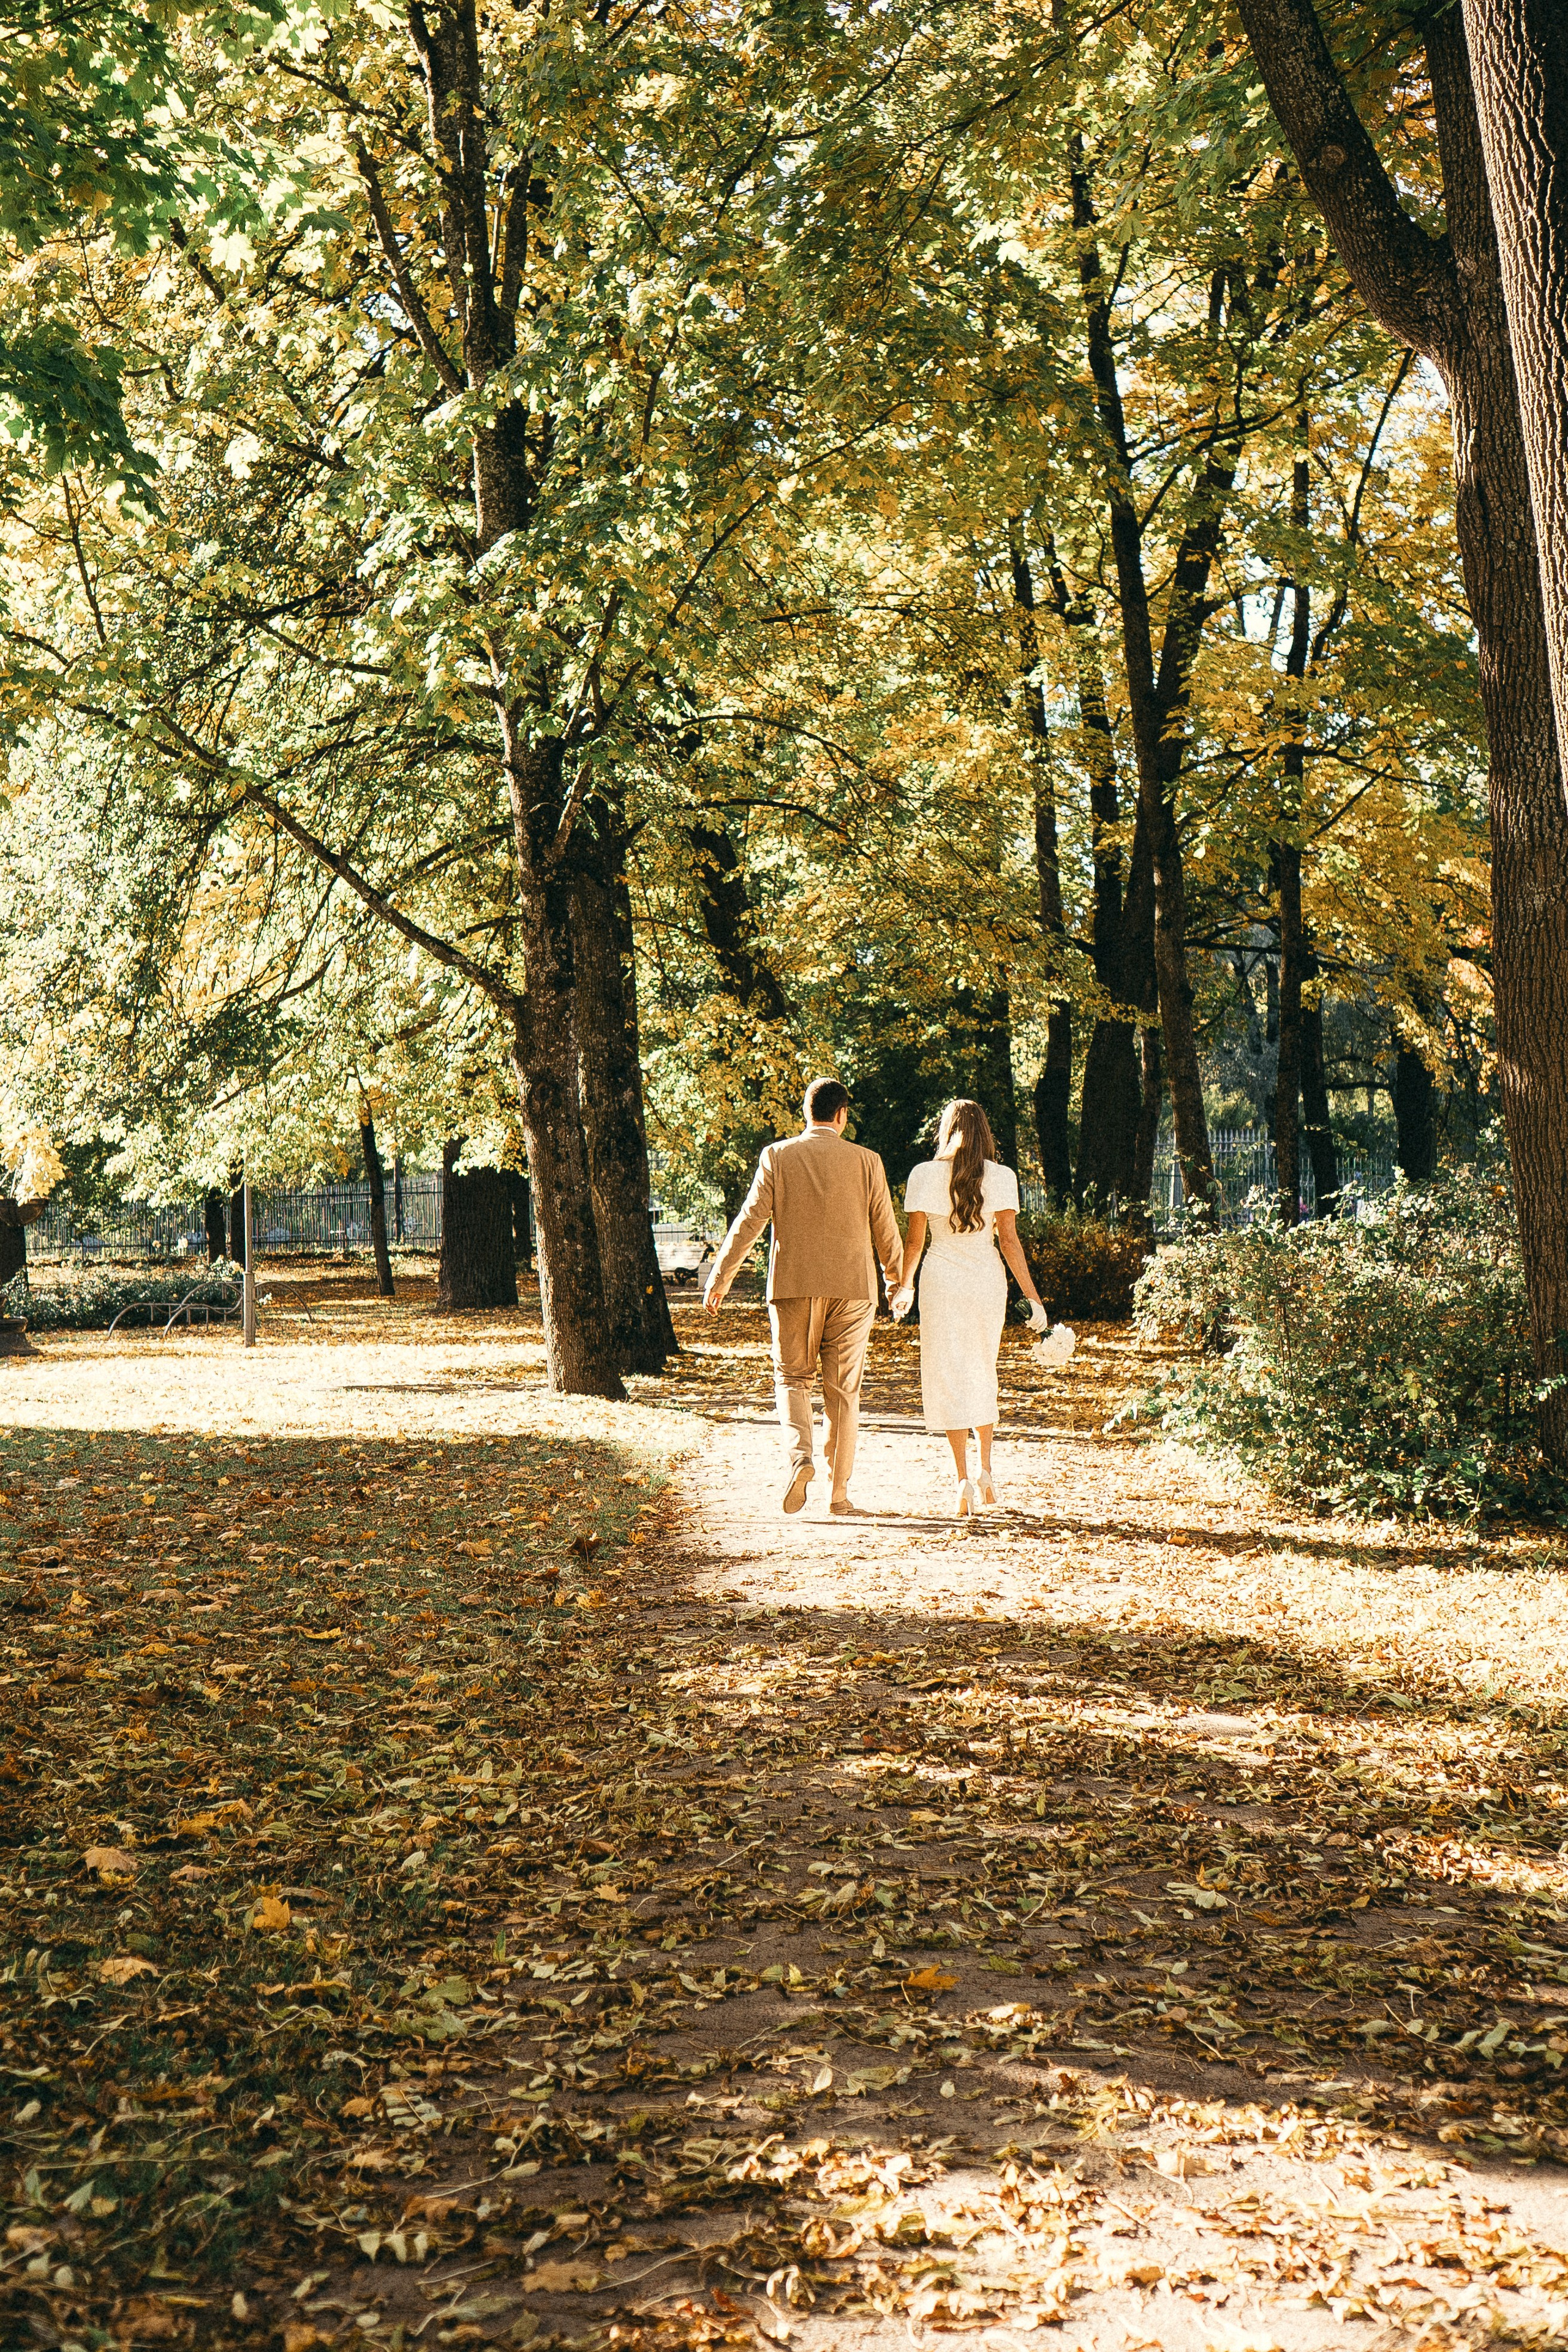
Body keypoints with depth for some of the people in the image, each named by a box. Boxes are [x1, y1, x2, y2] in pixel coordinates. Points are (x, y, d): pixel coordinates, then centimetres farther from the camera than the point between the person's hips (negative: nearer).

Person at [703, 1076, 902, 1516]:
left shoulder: (777, 1157, -1)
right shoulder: (866, 1161, 1)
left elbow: (748, 1221, -4)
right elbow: (886, 1232, 7)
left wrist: (719, 1279, 2)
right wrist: (896, 1280, 24)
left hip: (793, 1285, 0)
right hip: (852, 1289, 0)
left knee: (791, 1377, 13)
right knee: (843, 1389, 8)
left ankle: (799, 1455, -13)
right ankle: (840, 1491, 9)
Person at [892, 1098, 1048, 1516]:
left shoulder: (925, 1175, -2)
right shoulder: (1001, 1177, -1)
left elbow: (914, 1240, 0)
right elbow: (1009, 1240, -5)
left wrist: (904, 1285, 16)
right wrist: (1032, 1297, -2)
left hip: (942, 1281, -2)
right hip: (988, 1280, 2)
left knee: (949, 1379, 2)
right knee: (982, 1376, 19)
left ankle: (965, 1482, -5)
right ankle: (986, 1474, 19)